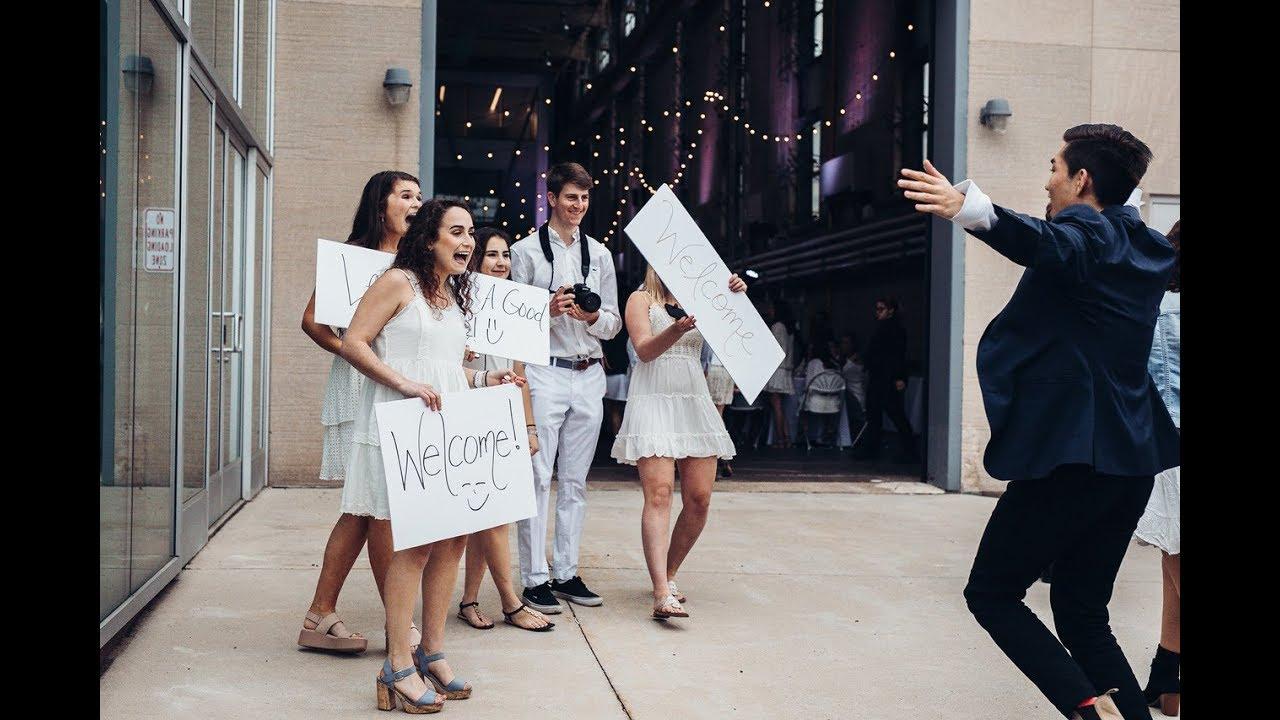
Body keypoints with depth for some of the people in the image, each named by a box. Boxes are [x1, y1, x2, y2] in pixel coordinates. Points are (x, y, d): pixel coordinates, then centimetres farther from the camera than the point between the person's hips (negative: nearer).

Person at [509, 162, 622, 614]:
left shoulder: (599, 254, 16)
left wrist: (593, 317, -6)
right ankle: (534, 579, 0)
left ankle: (566, 573, 16)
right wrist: (548, 310, -16)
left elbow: (614, 324, 15)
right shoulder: (526, 251, 3)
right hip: (543, 372, -5)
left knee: (575, 479, 8)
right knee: (538, 478, -5)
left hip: (589, 374, 5)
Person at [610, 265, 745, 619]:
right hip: (653, 401, -5)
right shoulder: (641, 299, 9)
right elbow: (645, 350, -5)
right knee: (659, 494, -17)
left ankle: (668, 574, 18)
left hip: (695, 403, 5)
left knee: (699, 500, -1)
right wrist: (677, 329, -23)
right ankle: (662, 594, -24)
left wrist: (736, 300, -6)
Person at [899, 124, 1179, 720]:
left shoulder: (1087, 231, -9)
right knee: (1082, 611, 14)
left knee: (991, 592, 1)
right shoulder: (1147, 250, 15)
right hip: (1131, 457, 9)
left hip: (1070, 449, -9)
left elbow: (1050, 246, -33)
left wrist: (971, 209, -50)